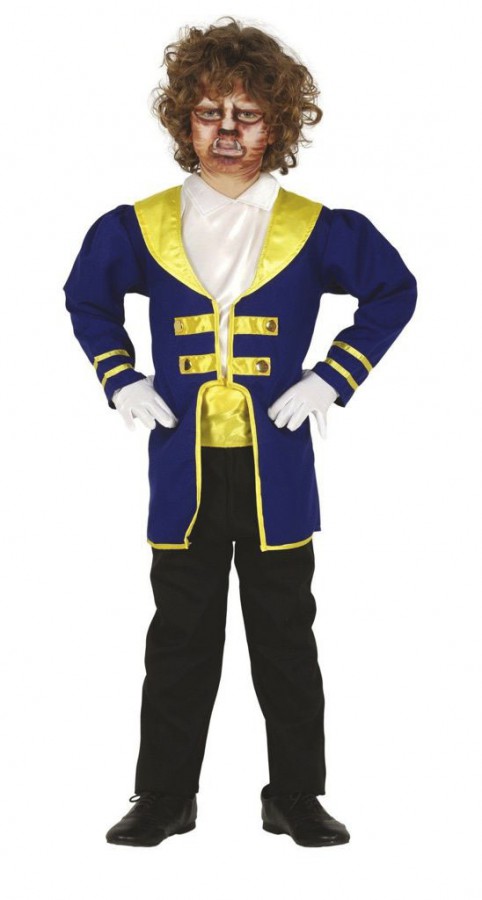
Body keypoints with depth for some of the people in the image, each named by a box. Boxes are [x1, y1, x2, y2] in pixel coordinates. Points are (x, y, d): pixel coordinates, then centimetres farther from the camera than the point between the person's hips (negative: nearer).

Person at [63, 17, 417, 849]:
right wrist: (121, 381, 7)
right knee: (180, 639, 8)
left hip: (275, 470, -1)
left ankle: (297, 798, 19)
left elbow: (394, 292, 9)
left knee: (285, 639, 7)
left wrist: (333, 378, 1)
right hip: (182, 469, 1)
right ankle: (164, 799, 19)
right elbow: (85, 298, 19)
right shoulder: (139, 227, 3)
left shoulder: (315, 230, -1)